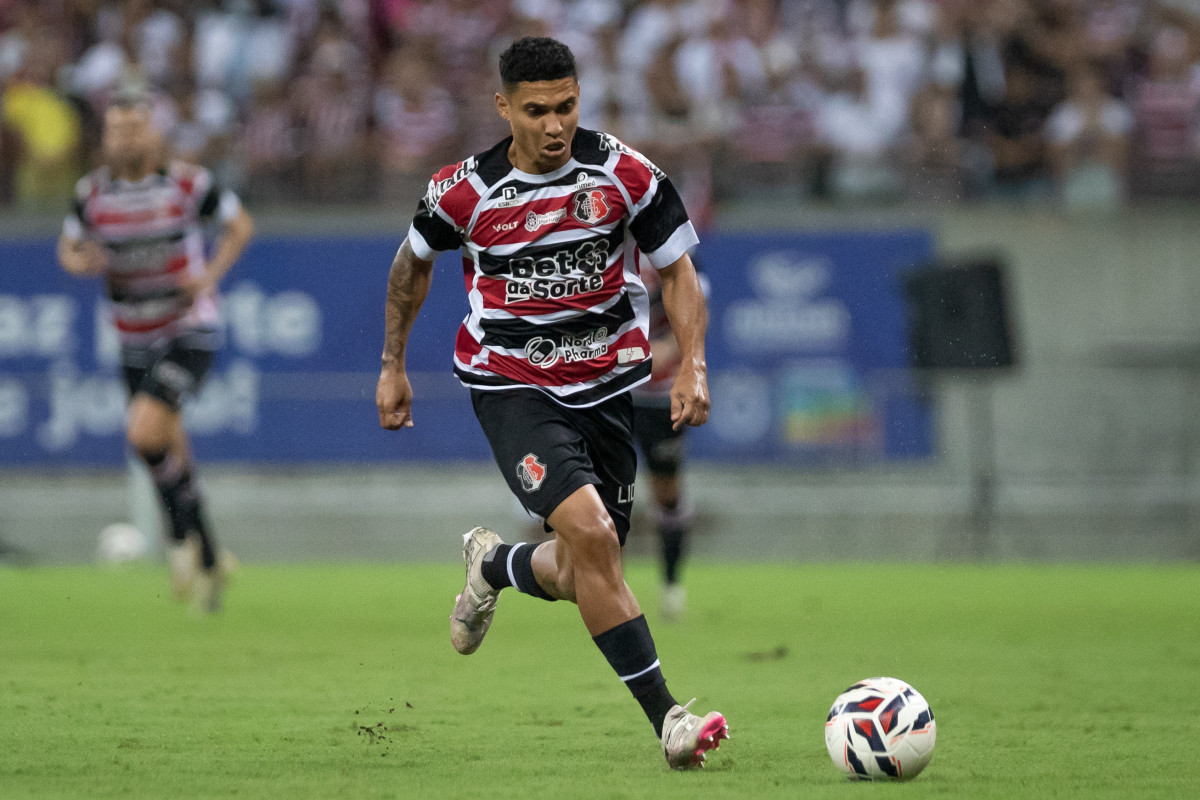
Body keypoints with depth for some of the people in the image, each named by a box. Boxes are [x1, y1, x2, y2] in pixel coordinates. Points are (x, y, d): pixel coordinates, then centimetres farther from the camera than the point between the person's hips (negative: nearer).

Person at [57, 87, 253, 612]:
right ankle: (208, 562, 28)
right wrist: (83, 262, -13)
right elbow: (68, 247, 12)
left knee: (144, 432, -23)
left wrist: (210, 275, -12)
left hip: (189, 332, -4)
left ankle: (182, 532, -1)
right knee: (171, 457, 10)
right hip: (135, 342, 4)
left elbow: (240, 223, 3)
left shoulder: (187, 183, -10)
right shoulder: (93, 192, -3)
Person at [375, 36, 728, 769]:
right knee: (589, 533, -24)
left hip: (606, 383, 3)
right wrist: (393, 367, 15)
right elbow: (414, 262, 10)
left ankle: (494, 564, 43)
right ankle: (666, 716, -21)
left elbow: (678, 270, 1)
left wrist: (692, 365, -13)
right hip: (512, 385, -3)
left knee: (578, 580, 6)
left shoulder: (623, 173, -10)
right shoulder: (466, 191, -11)